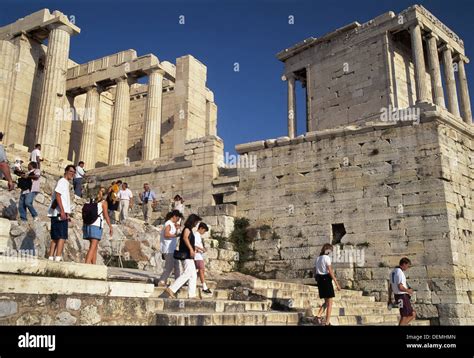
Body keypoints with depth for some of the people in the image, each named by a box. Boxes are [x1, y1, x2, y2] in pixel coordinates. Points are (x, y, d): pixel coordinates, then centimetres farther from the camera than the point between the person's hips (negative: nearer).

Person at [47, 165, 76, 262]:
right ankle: (58, 257, -17)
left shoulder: (66, 183, 23)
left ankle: (51, 257, 10)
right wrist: (62, 211, -23)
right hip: (60, 213, -10)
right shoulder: (62, 181, -5)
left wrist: (67, 213, 21)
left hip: (61, 213, 10)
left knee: (55, 237, 8)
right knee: (62, 236, -13)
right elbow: (57, 195, -16)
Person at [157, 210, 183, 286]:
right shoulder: (168, 224, -12)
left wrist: (177, 230, 7)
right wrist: (176, 235, -19)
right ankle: (161, 281, -1)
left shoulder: (172, 224, 17)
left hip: (172, 249, 10)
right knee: (169, 267, -7)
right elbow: (166, 234, -26)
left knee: (177, 265, 12)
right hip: (168, 249, -10)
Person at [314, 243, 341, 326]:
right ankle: (327, 322, 3)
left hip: (320, 280, 7)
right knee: (330, 303, 3)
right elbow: (330, 272, -18)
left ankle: (318, 316, 1)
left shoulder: (317, 258, 12)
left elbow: (315, 271, 13)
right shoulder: (327, 258, -12)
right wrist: (337, 283, -15)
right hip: (326, 280, -7)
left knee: (326, 302, 17)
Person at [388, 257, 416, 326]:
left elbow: (390, 287, 16)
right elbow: (400, 287, -26)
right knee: (404, 316, -1)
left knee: (413, 314, 17)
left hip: (397, 296, 10)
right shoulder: (400, 272, -18)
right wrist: (408, 290, -8)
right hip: (402, 296, -10)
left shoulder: (393, 272, 12)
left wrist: (389, 299, 20)